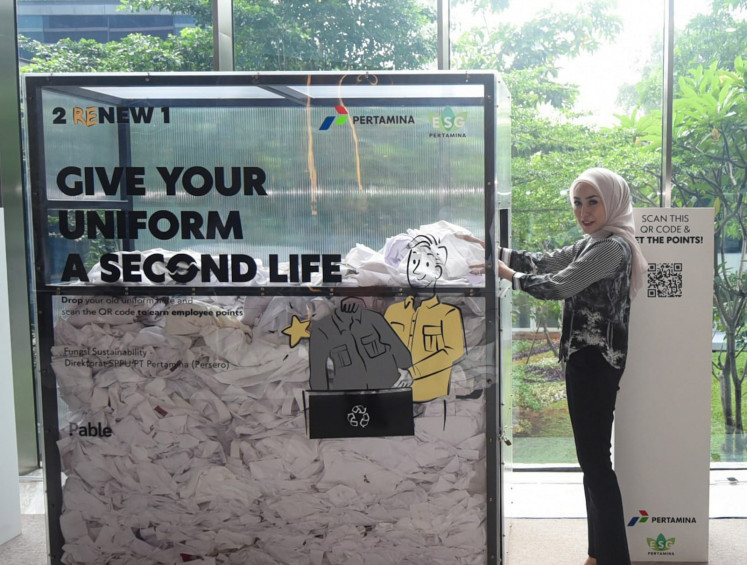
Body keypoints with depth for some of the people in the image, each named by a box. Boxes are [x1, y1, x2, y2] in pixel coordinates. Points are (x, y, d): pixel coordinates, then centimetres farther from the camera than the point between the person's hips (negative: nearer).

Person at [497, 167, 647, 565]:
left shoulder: (612, 246, -14)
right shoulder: (592, 245, 17)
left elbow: (558, 285, -20)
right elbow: (543, 262, 13)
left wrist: (509, 275, -8)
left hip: (595, 361, -10)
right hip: (587, 358, 10)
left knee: (594, 459, -7)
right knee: (593, 457, 14)